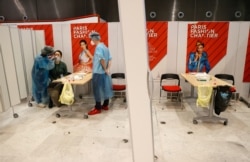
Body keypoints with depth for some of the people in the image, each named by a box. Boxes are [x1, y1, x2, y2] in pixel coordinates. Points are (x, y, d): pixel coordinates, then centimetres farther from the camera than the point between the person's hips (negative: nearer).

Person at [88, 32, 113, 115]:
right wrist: (107, 69, 2)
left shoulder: (98, 47, -15)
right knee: (105, 88, 14)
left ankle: (97, 108, 5)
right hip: (104, 72, 9)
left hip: (98, 72, -9)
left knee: (97, 90, -2)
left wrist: (105, 69, -11)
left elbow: (102, 59, -23)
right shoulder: (105, 46, 12)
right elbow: (110, 59, 9)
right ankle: (105, 105, 25)